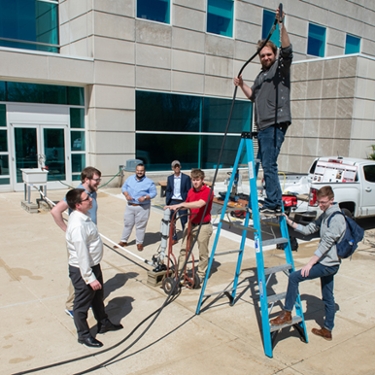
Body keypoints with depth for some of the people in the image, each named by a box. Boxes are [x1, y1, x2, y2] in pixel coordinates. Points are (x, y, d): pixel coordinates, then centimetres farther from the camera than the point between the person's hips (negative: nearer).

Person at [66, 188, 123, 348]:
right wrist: (90, 278, -22)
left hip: (93, 265, 10)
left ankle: (103, 323, 47)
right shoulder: (77, 225, -30)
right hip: (82, 270, -9)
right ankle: (83, 335, 31)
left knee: (98, 296, 26)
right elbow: (82, 254, -27)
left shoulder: (83, 216, 1)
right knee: (82, 303, 11)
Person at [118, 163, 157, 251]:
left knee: (140, 225, 5)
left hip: (143, 207, -4)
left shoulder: (149, 182, -9)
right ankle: (123, 241, 25)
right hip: (130, 206, 4)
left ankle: (139, 243, 19)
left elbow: (153, 193, -9)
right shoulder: (130, 179, 3)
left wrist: (145, 197, -24)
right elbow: (124, 187, 8)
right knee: (127, 224, 13)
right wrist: (126, 195, -12)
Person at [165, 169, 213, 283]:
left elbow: (199, 204, -32)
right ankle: (179, 272, 18)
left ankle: (201, 274, 22)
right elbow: (187, 204, 19)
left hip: (204, 226, -6)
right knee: (184, 249, 8)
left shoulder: (208, 191, -16)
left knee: (203, 252, 7)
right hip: (191, 224, 7)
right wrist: (175, 207, 3)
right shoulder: (191, 191, 7)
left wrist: (181, 205, -33)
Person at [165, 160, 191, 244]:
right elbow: (168, 191, 10)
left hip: (182, 202, -4)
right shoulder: (170, 178, 6)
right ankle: (174, 238, 22)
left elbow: (188, 191, -4)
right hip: (172, 201, 4)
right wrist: (167, 203, 3)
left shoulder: (186, 178, -4)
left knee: (184, 221, 3)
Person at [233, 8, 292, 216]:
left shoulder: (281, 66, 4)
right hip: (263, 126, 9)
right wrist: (241, 85, 17)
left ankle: (273, 204, -12)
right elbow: (253, 95, 31)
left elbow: (287, 50, -14)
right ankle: (273, 202, 16)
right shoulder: (261, 75, 24)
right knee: (265, 164, 9)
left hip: (275, 124, -9)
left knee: (268, 164, -15)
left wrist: (281, 25, -24)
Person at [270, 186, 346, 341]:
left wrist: (310, 263, -25)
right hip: (327, 263, 10)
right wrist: (289, 222, 1)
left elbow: (327, 243, -24)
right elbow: (308, 229, 12)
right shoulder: (325, 215, 10)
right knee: (328, 297, 17)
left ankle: (287, 314, -3)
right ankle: (327, 330, 29)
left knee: (294, 277, -13)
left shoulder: (336, 217, -19)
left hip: (329, 263, -10)